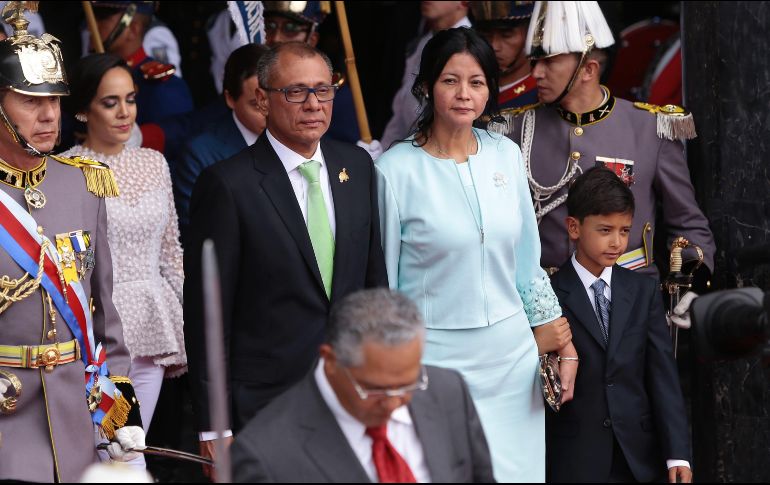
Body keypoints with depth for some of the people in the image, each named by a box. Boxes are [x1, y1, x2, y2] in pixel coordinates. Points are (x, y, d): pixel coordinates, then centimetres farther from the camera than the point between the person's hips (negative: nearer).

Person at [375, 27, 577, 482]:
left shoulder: (505, 154, 5)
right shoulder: (397, 168, -8)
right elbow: (381, 280, -2)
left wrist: (555, 334, 11)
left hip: (512, 354, 4)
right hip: (438, 356, -4)